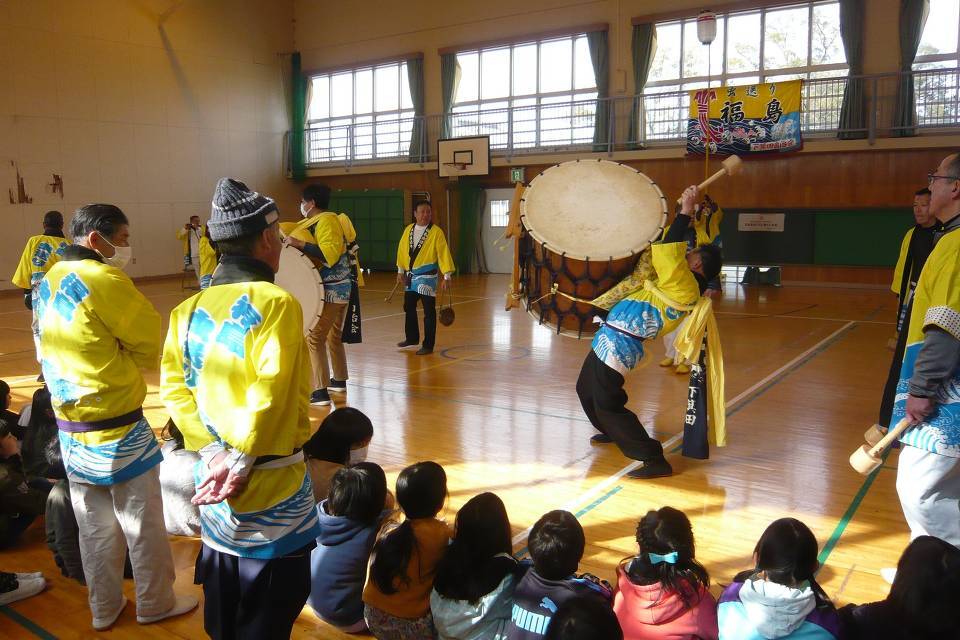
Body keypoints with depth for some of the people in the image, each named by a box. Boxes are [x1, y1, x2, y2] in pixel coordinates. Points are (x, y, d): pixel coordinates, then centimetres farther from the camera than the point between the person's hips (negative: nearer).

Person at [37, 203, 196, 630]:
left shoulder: (49, 283, 6)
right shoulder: (105, 280, -19)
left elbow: (52, 350, 14)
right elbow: (149, 343, -13)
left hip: (70, 427, 8)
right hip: (118, 426, -7)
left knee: (95, 528, 19)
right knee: (144, 524, 10)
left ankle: (104, 608, 33)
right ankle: (156, 603, 25)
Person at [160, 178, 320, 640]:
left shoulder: (189, 309, 2)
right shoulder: (277, 303, -16)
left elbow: (173, 387, -4)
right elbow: (272, 394, -22)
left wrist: (212, 451, -9)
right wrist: (242, 461, -14)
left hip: (213, 482, 6)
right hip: (270, 484, -6)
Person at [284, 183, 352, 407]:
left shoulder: (325, 221, -15)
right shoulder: (324, 220, 15)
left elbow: (330, 253, -27)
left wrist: (300, 244, -27)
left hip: (330, 290, -11)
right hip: (340, 287, 11)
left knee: (314, 338, -10)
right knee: (334, 336, 22)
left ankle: (320, 392, -12)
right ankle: (339, 380, 35)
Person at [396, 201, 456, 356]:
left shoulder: (436, 232, -10)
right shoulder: (408, 230, 5)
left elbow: (443, 253, -14)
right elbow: (402, 250, 12)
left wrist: (446, 276, -19)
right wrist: (400, 271, 12)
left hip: (427, 277, -6)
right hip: (410, 276, 6)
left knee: (429, 312, -2)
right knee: (409, 308, 17)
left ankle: (428, 345, 7)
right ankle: (412, 338, 35)